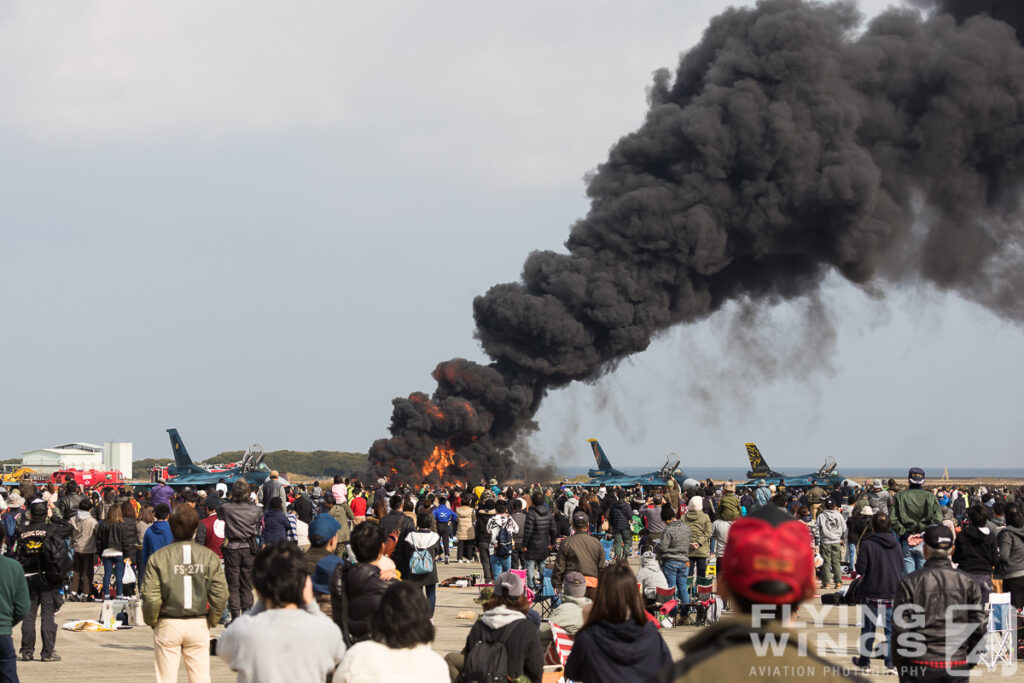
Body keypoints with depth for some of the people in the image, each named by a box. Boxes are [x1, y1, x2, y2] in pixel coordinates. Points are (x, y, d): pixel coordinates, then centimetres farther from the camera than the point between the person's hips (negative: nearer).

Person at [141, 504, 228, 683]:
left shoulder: (157, 557, -6)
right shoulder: (209, 556, -2)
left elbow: (151, 598, -11)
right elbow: (220, 595, -4)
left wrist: (151, 621, 6)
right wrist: (211, 621, 10)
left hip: (168, 625, -1)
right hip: (199, 625, 1)